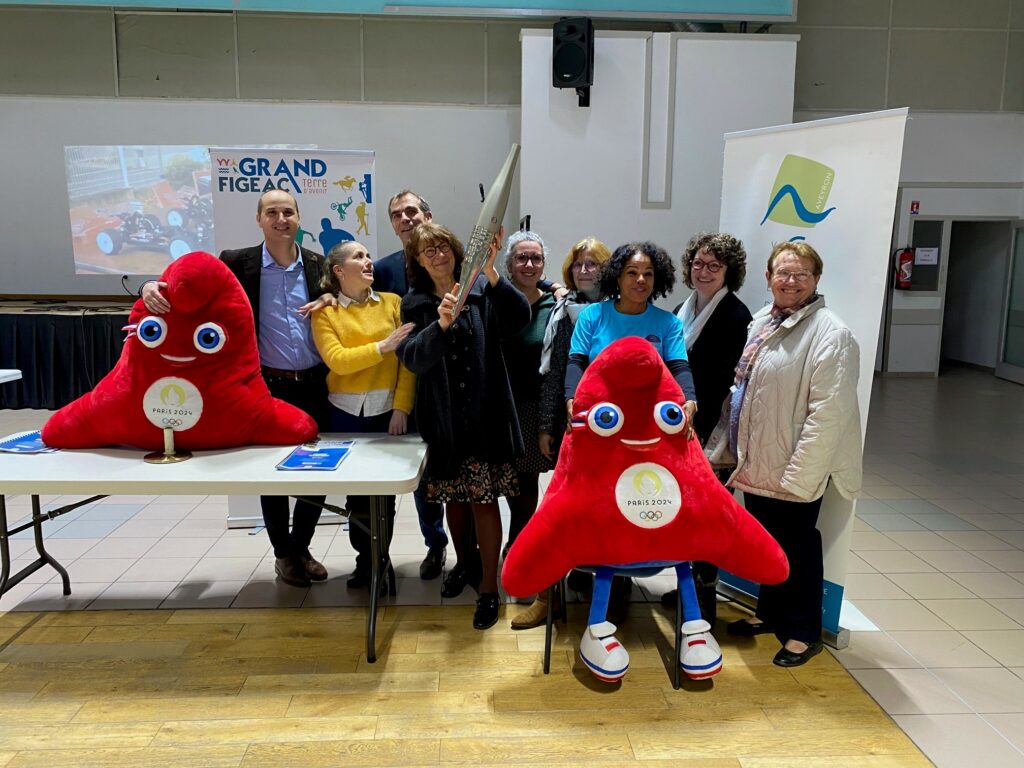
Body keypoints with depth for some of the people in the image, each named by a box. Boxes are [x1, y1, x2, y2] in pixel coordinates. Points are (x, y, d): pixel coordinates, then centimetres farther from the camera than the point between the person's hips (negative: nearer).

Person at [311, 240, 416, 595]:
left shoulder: (392, 302, 3)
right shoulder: (325, 313, 2)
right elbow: (337, 360, -11)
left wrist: (402, 407, -9)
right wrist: (383, 346, -19)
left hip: (388, 410, 0)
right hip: (346, 412, 0)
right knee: (355, 488, 9)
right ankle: (366, 559, 28)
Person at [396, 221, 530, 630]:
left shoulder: (483, 290, -2)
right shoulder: (415, 304, 3)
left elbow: (520, 317, -20)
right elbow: (412, 359, -11)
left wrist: (491, 273, -34)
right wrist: (440, 324, -28)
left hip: (485, 414, -3)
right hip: (443, 417, 3)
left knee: (484, 499, -1)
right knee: (454, 497, 16)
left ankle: (489, 586, 13)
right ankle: (465, 562, 40)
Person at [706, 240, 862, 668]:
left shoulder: (829, 334, -16)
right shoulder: (761, 323, 9)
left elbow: (827, 412, -21)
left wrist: (799, 474, -22)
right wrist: (723, 446, 14)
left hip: (793, 471, -7)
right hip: (757, 464, 7)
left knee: (797, 548, 8)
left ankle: (803, 632, 27)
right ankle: (770, 613, 39)